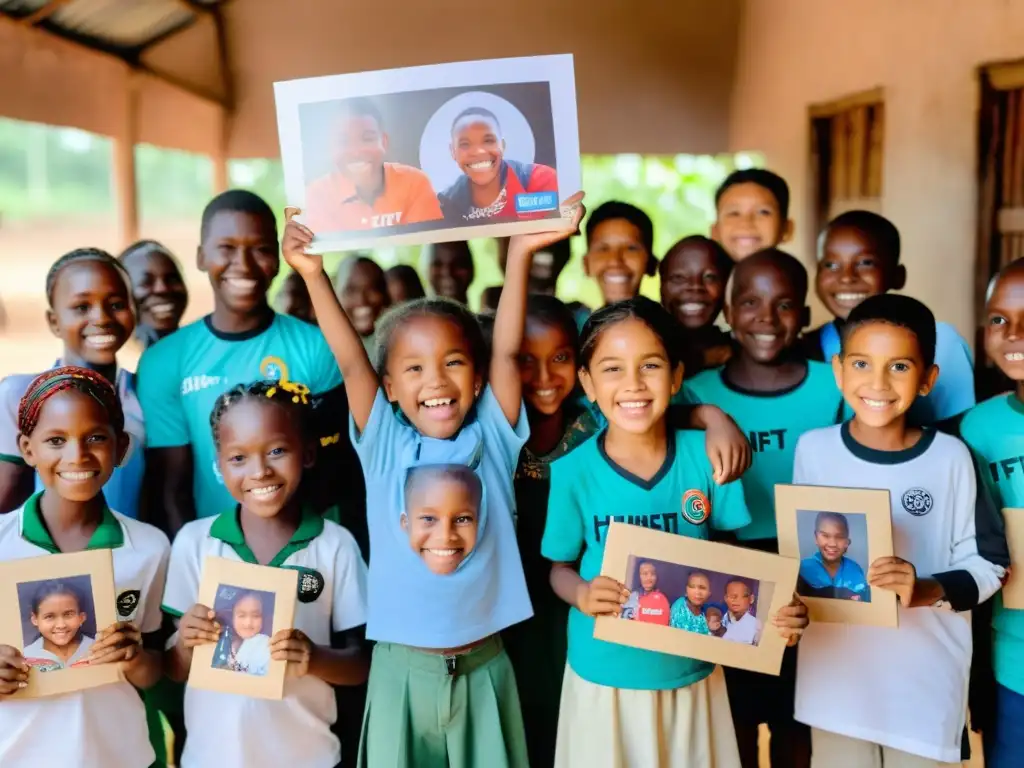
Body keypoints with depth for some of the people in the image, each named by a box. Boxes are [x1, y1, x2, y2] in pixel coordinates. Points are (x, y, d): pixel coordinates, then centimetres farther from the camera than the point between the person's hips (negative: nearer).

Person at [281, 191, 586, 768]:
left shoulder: (491, 438, -3)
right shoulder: (385, 445, -3)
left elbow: (507, 351, -12)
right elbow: (350, 361, -11)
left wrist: (521, 252, -21)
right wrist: (314, 275, -21)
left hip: (483, 667, 0)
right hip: (402, 668, 0)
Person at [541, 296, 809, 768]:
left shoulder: (705, 455, -9)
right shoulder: (574, 471, -13)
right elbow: (560, 567, -2)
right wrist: (583, 595, -23)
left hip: (691, 672, 2)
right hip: (604, 676, -1)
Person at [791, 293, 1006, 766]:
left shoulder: (950, 457, -9)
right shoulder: (813, 449, -5)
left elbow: (986, 566, -6)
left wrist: (924, 591, -23)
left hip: (926, 675, -1)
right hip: (835, 667, 1)